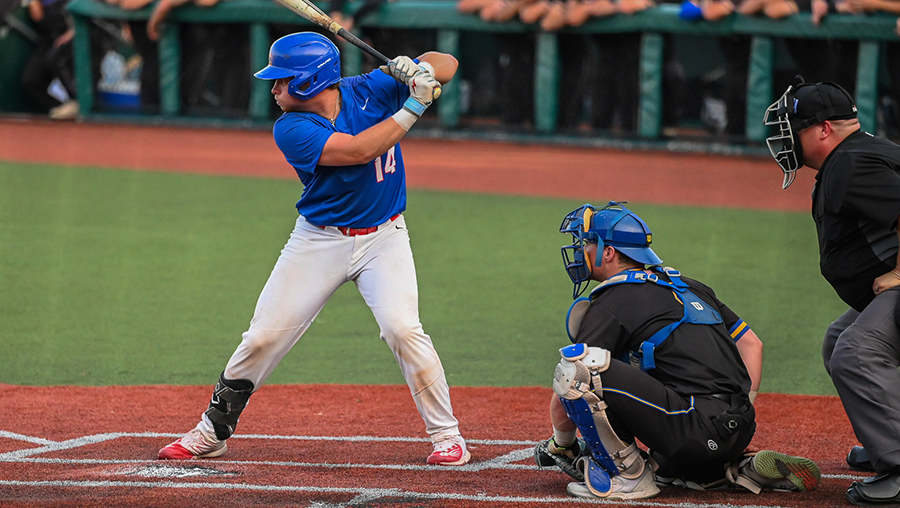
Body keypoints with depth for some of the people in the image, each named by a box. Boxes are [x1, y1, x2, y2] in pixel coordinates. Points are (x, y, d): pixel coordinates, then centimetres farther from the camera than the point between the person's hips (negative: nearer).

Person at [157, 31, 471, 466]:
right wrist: (412, 108, -27)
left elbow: (446, 64, -3)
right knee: (263, 337, 0)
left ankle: (446, 434, -7)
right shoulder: (291, 129, -15)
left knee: (402, 329, -20)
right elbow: (358, 150, -28)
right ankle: (212, 431, 17)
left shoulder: (370, 90, -9)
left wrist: (419, 70, -25)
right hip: (319, 241, 0)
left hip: (382, 238, 0)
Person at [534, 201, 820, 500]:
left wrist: (561, 446, 15)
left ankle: (628, 475, -6)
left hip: (697, 432, -9)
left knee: (575, 365, -14)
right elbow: (751, 344, 27)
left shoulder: (609, 305, 0)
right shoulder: (690, 287, 24)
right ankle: (739, 470, 14)